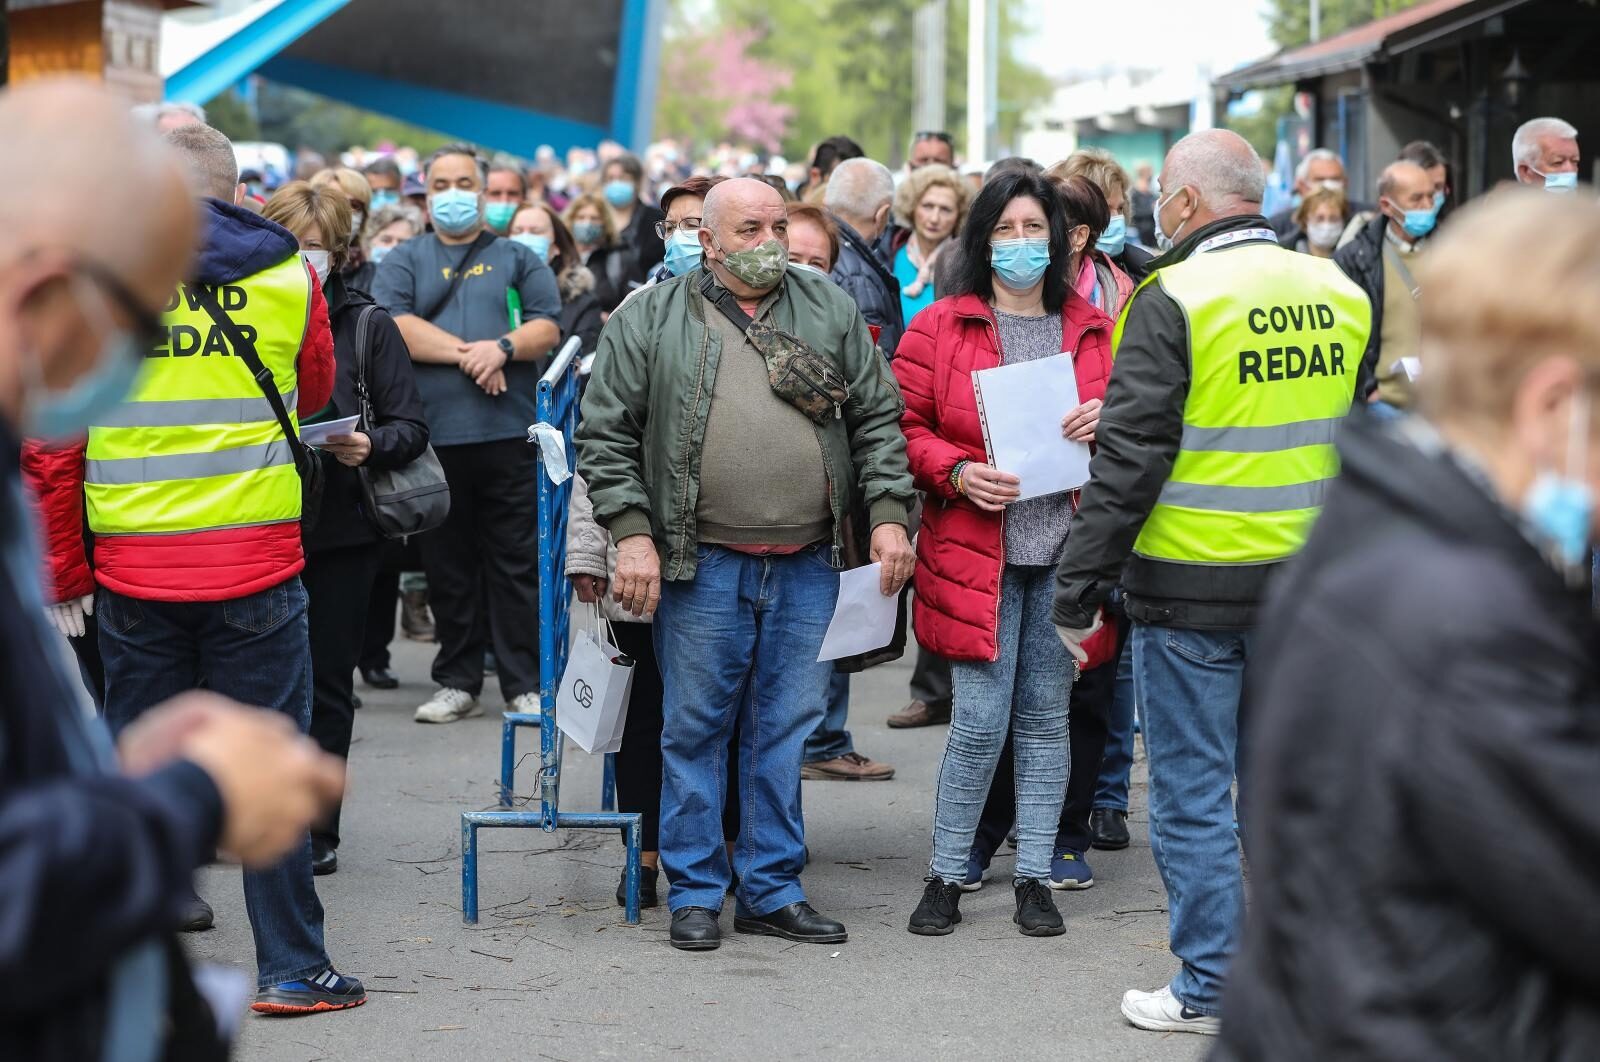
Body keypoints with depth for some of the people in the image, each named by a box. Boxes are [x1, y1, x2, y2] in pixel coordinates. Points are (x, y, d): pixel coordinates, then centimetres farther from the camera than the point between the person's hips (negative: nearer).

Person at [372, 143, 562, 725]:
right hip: (434, 434, 1)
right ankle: (457, 683, 13)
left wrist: (503, 348, -14)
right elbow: (396, 328, -3)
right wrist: (466, 354, -9)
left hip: (509, 435, -1)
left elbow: (547, 329, 5)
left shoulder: (518, 259, 14)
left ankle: (525, 684, 3)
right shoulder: (404, 261, 13)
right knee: (449, 566, 5)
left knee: (517, 563, -1)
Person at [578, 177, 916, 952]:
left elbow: (878, 421, 11)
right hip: (703, 566, -2)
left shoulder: (831, 313, 10)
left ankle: (772, 888, 18)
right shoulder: (650, 320, 2)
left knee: (788, 727, 8)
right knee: (695, 728, 3)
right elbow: (605, 436, 1)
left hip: (808, 567, 3)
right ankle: (694, 891, 14)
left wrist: (888, 514, 1)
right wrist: (631, 532, -9)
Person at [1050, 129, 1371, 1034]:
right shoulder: (1337, 292, 6)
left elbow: (1129, 459, -15)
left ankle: (1210, 988, 9)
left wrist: (1078, 589, -8)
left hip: (1191, 586, -6)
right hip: (1307, 582, 6)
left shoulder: (1174, 300, -13)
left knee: (1193, 791, 4)